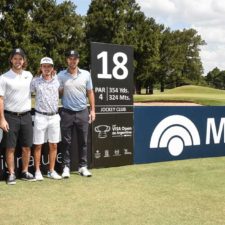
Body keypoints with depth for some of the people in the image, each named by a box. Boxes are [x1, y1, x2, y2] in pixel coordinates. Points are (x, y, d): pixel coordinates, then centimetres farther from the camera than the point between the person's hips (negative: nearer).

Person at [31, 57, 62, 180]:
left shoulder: (57, 81, 7)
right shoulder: (35, 81, 0)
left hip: (54, 117, 3)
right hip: (40, 117, -3)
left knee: (53, 145, 7)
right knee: (38, 145, 3)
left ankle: (51, 171, 18)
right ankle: (37, 171, 13)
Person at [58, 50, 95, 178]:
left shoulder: (86, 74, 5)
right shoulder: (61, 75, 1)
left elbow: (90, 92, 9)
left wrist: (93, 110, 6)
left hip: (82, 112, 1)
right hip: (67, 113, -1)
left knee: (83, 141, 6)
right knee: (66, 142, 3)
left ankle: (83, 166, 16)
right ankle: (66, 167, 12)